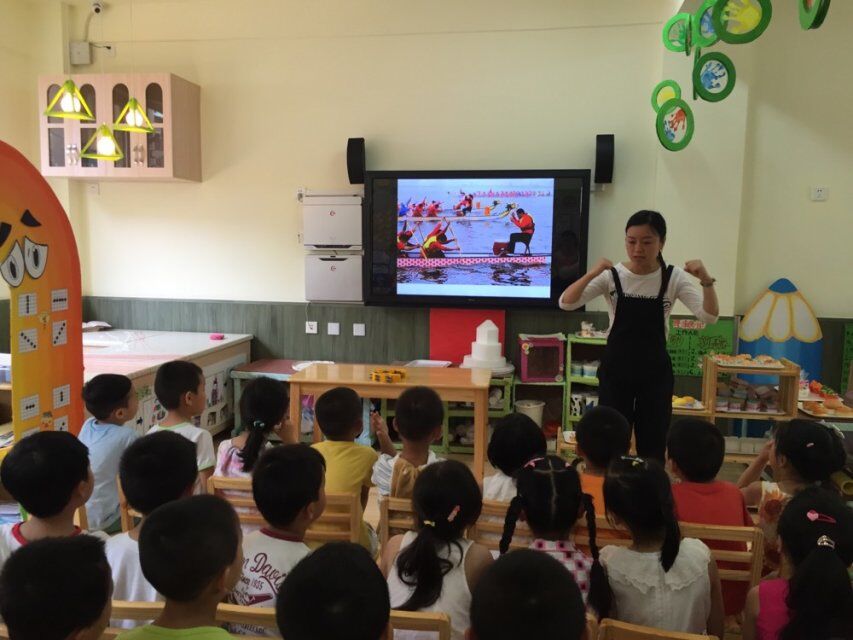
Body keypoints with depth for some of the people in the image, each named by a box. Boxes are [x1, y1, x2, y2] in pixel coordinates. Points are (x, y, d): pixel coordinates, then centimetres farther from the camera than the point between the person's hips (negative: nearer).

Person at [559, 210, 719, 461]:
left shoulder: (674, 277, -3)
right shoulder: (612, 275, -6)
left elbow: (709, 316, -11)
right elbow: (566, 303, -16)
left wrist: (706, 281, -27)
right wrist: (592, 273, -30)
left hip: (655, 372, 1)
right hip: (615, 369, 0)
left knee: (653, 445, 9)